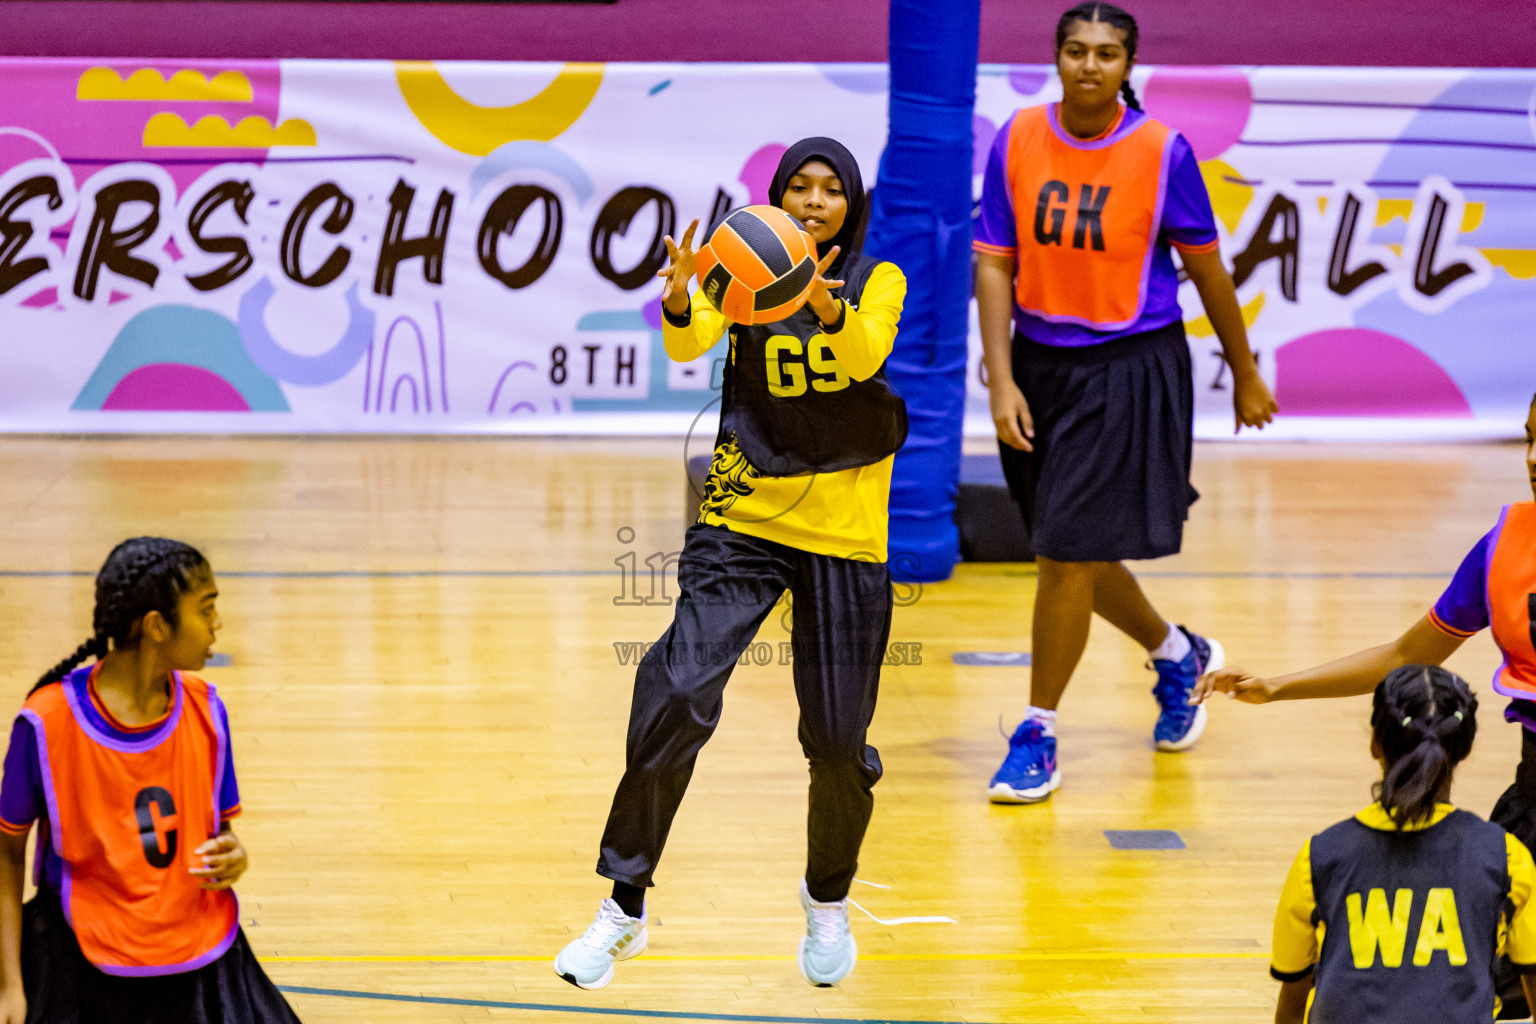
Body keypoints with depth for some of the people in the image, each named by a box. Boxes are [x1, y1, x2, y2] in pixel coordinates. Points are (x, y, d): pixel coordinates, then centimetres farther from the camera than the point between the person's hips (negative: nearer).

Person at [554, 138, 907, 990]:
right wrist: (679, 300, -41)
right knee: (677, 695, -17)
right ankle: (624, 907, -6)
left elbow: (865, 354, -21)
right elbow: (688, 344, -18)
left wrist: (825, 305, -42)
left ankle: (828, 901, 32)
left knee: (837, 738, 3)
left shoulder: (877, 281, 0)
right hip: (742, 517, 0)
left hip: (843, 530, 0)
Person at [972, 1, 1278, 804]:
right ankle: (1178, 656, 42)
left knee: (1069, 554, -7)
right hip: (1040, 362, 4)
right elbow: (994, 264, -2)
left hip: (1129, 369, -4)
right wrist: (1002, 381, -11)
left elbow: (1207, 271, 0)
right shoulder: (1017, 141, -2)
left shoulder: (1161, 152, -10)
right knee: (1072, 552, 15)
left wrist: (1245, 376, 9)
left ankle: (1038, 733, 8)